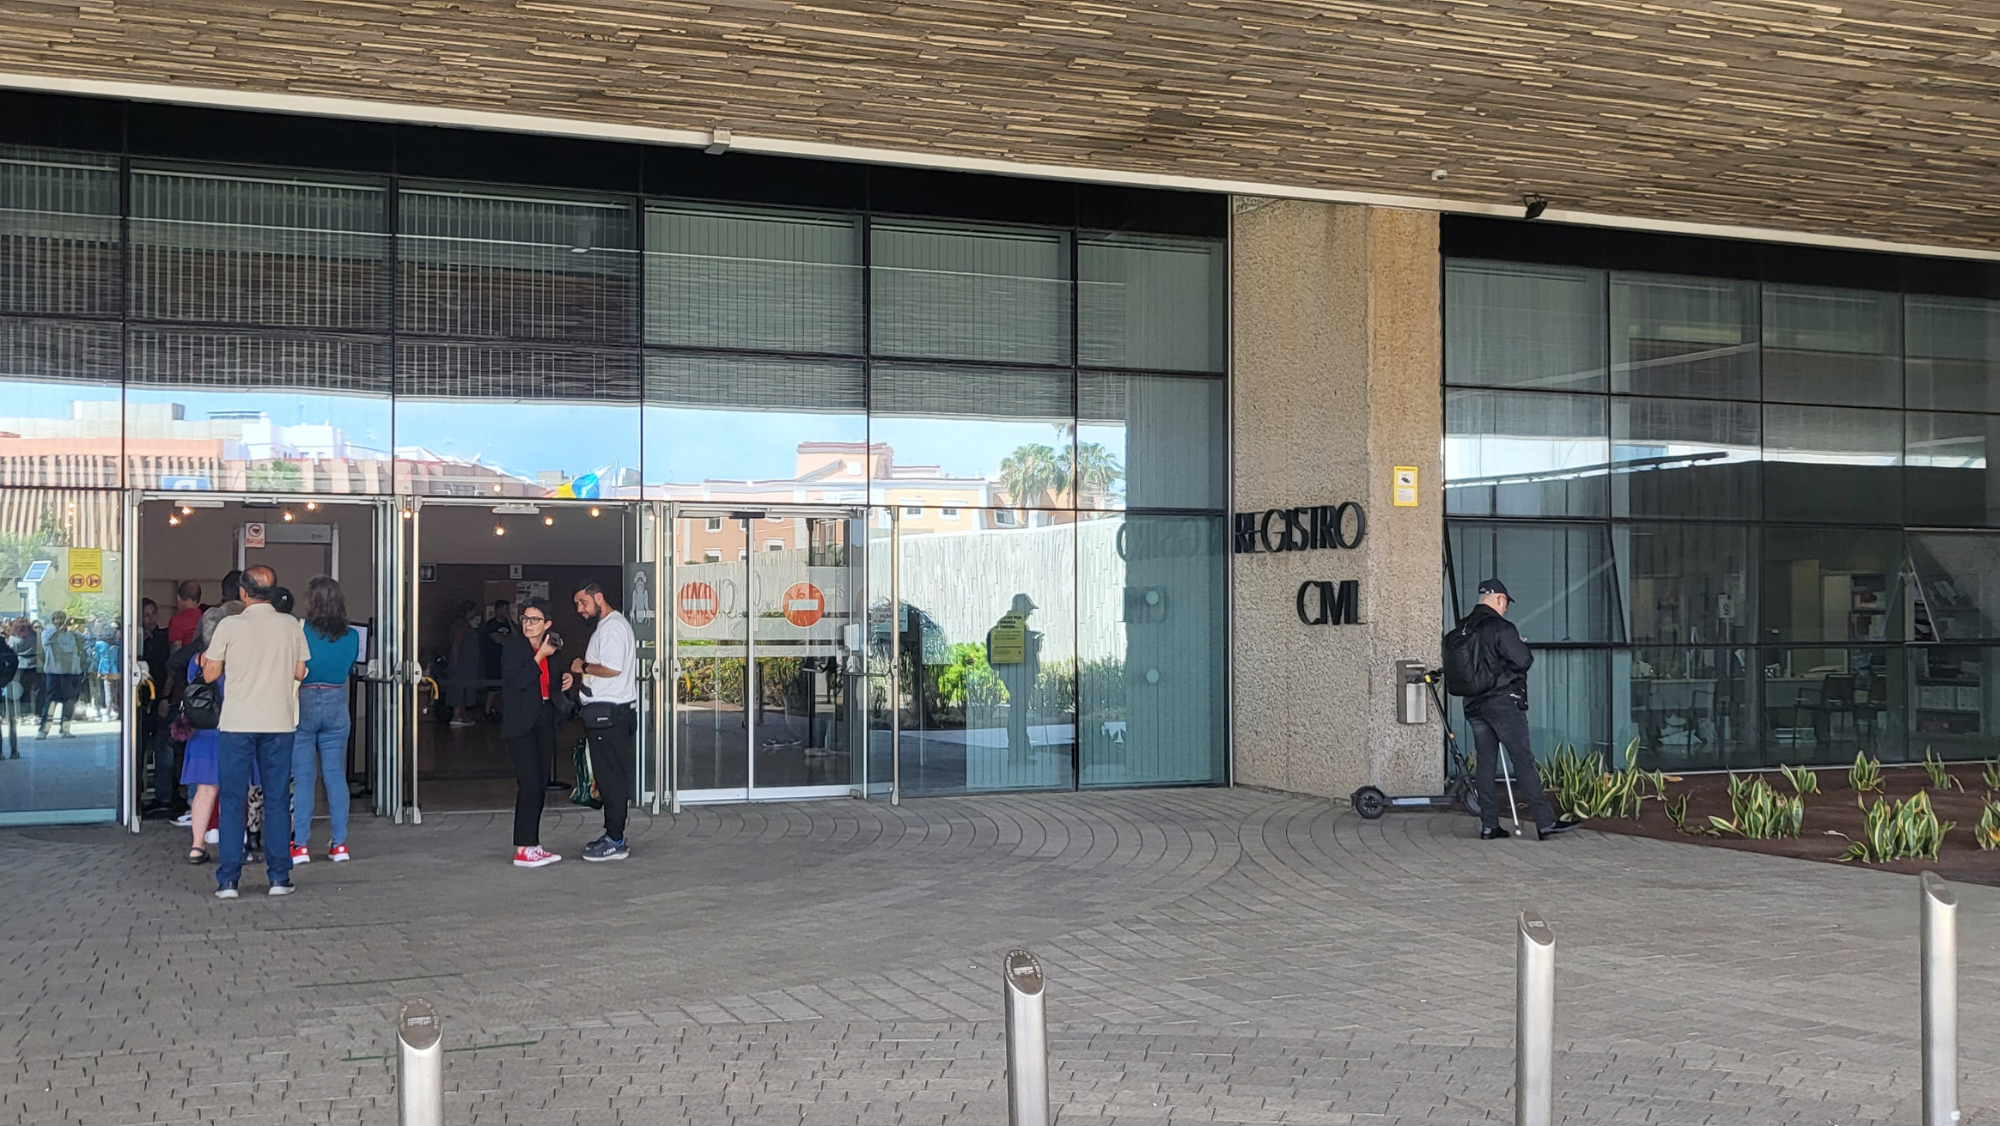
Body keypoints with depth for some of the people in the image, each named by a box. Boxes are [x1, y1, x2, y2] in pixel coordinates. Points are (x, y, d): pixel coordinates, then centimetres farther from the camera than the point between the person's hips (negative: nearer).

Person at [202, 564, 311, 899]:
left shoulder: (230, 626, -5)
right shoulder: (291, 625, 1)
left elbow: (210, 674, 0)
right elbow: (300, 673, 6)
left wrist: (204, 657, 20)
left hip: (238, 723, -2)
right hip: (279, 722, 2)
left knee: (233, 801, 4)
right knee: (277, 800, 8)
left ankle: (228, 880, 3)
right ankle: (279, 877, 8)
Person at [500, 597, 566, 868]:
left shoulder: (551, 645, 9)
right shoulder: (512, 644, -8)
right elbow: (516, 681, -20)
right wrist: (540, 657, -19)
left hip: (545, 720, 7)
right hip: (522, 722, -7)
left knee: (541, 784, 9)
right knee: (529, 784, -11)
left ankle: (531, 844, 17)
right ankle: (522, 850, -7)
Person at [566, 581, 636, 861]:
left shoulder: (613, 627, -13)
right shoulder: (604, 626, 21)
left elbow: (612, 668, -24)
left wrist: (582, 667, -8)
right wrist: (577, 678, 9)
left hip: (609, 714, -11)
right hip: (604, 712, 11)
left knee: (612, 777, -7)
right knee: (608, 777, 13)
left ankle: (615, 842, -4)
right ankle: (612, 835, 19)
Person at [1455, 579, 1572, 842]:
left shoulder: (1463, 628, 10)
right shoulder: (1500, 627, -13)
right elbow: (1523, 660, -15)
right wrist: (1521, 647, 5)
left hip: (1474, 705, 7)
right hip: (1503, 702, -7)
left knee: (1484, 761, 8)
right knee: (1523, 760, -5)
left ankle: (1489, 825, 7)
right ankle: (1545, 822, -5)